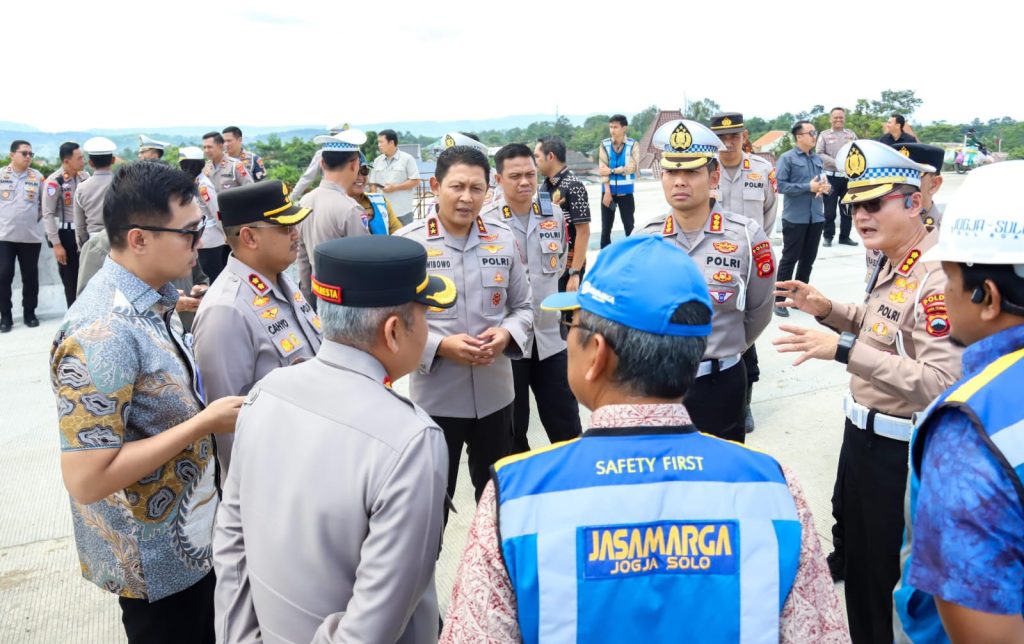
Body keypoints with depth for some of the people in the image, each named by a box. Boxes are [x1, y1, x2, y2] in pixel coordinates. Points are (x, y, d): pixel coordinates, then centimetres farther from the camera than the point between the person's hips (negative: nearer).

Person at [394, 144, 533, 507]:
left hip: (494, 393, 4)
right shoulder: (407, 243, -11)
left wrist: (507, 334, -11)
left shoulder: (504, 240, 1)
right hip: (435, 397, -3)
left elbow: (523, 306, 10)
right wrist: (439, 346, -21)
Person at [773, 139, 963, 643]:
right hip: (861, 434, 10)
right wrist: (828, 310, 3)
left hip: (900, 450, -9)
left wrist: (845, 350, -35)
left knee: (892, 579, 10)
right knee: (855, 559, 25)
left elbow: (942, 384, -32)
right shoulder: (888, 263, 4)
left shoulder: (936, 279, -26)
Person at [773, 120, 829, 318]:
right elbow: (780, 185, -15)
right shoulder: (787, 158, -6)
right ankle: (779, 299, 6)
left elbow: (824, 181, 19)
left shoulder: (818, 159, 12)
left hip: (816, 216, 6)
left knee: (808, 259, 12)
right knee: (789, 258, -2)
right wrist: (808, 187, -17)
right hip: (795, 217, -6)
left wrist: (825, 187, -6)